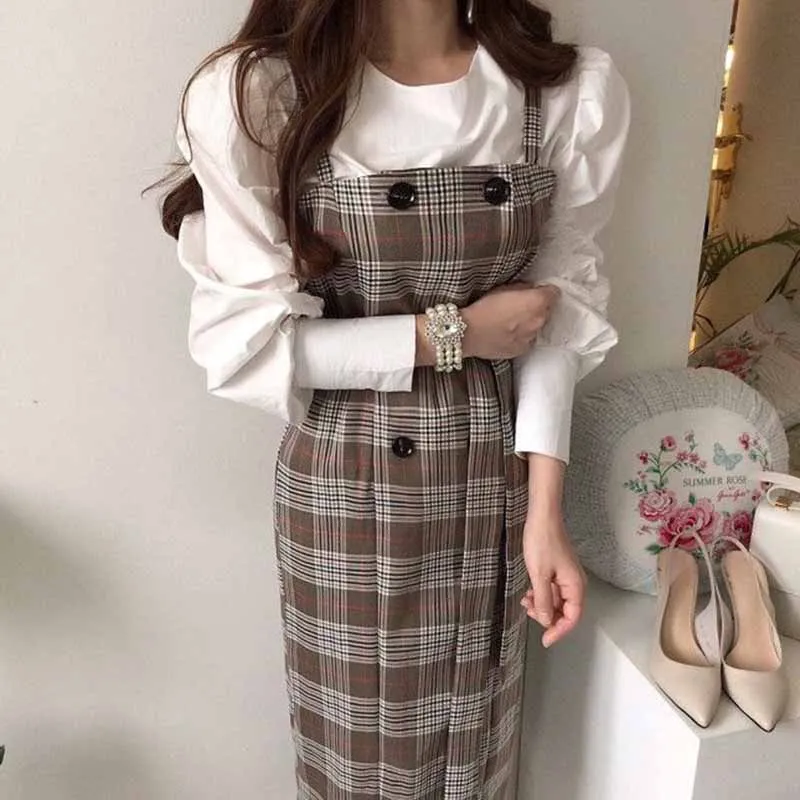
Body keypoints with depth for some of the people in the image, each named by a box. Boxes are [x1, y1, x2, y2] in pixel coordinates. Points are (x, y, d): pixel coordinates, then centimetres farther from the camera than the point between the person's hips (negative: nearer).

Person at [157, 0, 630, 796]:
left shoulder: (576, 90, -7)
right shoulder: (252, 93, -14)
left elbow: (560, 307, -2)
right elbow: (244, 338, -13)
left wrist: (544, 512, -7)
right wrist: (451, 334, -16)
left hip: (493, 478, 3)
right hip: (345, 484, -2)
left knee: (473, 731, 23)